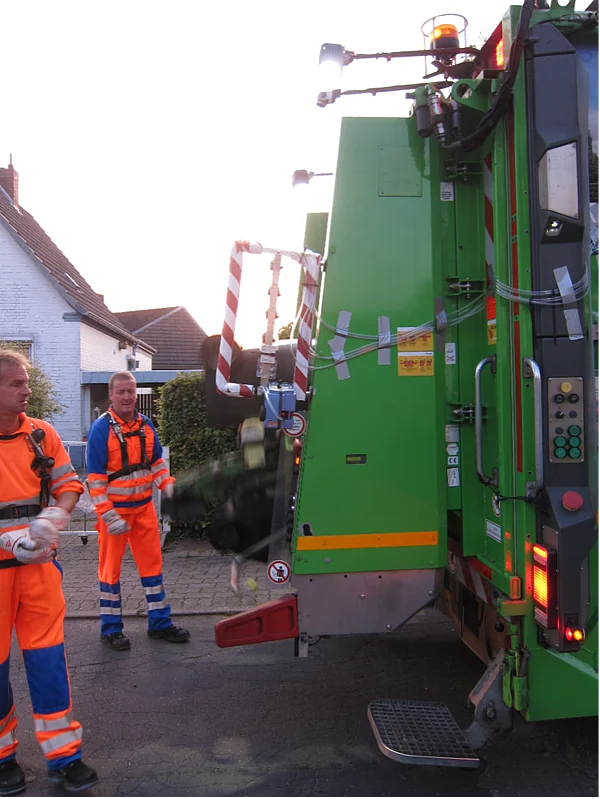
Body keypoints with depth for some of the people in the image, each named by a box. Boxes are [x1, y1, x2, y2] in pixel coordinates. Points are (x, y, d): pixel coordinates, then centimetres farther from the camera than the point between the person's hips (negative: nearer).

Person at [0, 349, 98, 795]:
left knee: (47, 656, 8)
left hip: (39, 564, 3)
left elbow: (68, 483, 6)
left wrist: (56, 515, -14)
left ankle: (63, 756, 20)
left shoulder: (41, 434, 2)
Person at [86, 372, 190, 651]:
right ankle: (111, 628, 20)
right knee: (111, 567, 7)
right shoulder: (101, 428, -13)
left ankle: (159, 622, 22)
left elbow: (156, 462, 13)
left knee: (152, 562, 11)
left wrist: (170, 488, -3)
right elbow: (95, 476, -14)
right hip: (115, 509, -5)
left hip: (144, 506, 5)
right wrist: (108, 515, -19)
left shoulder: (145, 424, 4)